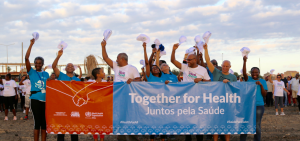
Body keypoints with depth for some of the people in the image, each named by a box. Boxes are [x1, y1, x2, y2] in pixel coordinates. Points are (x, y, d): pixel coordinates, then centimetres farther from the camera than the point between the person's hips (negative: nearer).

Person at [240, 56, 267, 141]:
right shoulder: (248, 79, 5)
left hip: (259, 106, 0)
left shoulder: (263, 81, 7)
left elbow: (264, 94, 2)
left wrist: (261, 85, -13)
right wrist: (244, 61, -30)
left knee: (257, 125, 3)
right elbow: (244, 73, -17)